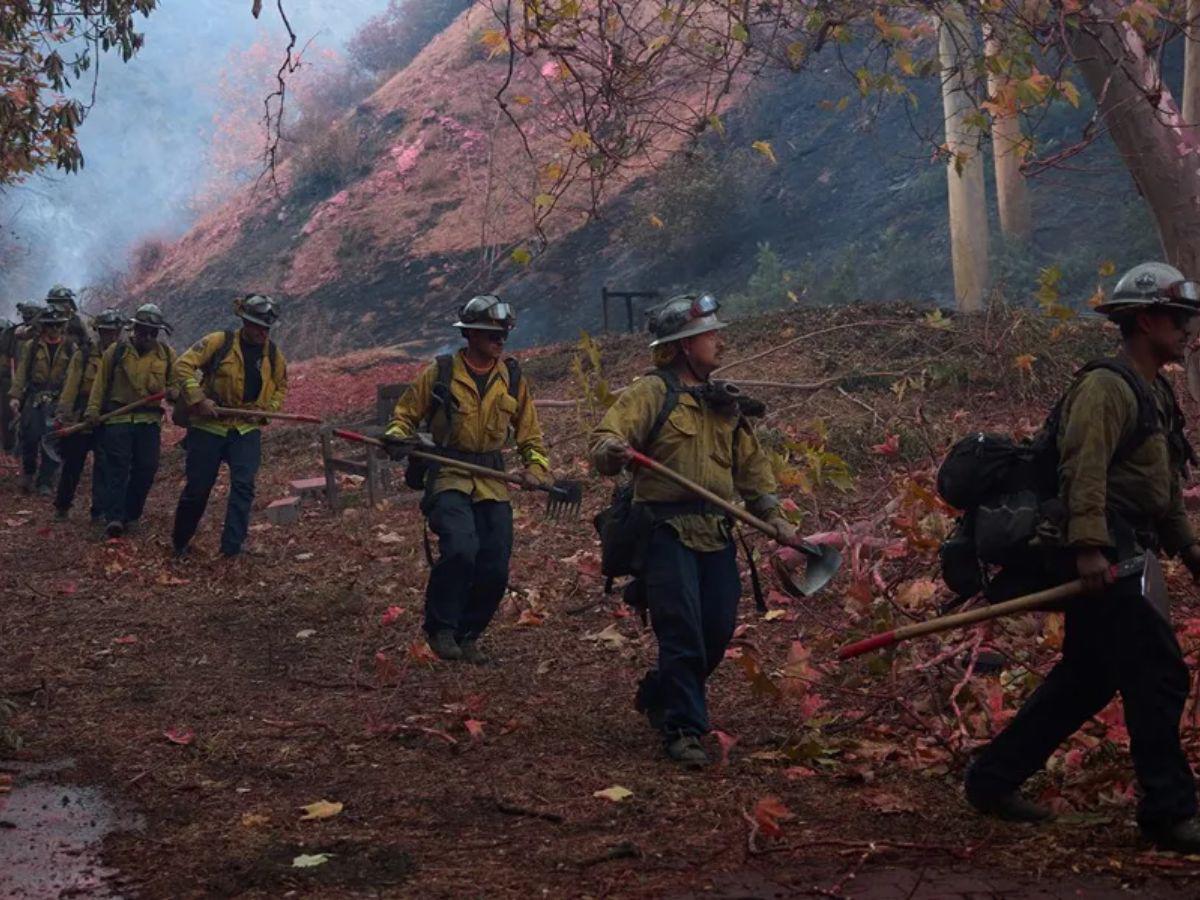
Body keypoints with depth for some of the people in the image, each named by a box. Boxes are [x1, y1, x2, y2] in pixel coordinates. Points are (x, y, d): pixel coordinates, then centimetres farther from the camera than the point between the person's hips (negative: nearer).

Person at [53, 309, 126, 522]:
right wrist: (63, 414, -10)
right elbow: (70, 385, -3)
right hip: (80, 419, 0)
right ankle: (61, 506, 24)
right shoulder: (84, 355, 1)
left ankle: (99, 512, 7)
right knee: (72, 465, 9)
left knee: (104, 468, 0)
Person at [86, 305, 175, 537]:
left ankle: (130, 515, 16)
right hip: (118, 418, -2)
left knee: (146, 469, 2)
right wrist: (94, 408, -3)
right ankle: (113, 518, -16)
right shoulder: (116, 351, 5)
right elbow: (101, 381, 5)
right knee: (117, 467, -10)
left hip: (150, 420, 3)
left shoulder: (166, 354, 10)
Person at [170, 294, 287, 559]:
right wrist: (198, 399, -22)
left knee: (243, 485, -13)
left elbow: (281, 386, 19)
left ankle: (232, 545, -10)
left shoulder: (273, 354, 4)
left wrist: (268, 409, 2)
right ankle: (179, 541, 26)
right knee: (198, 487, 6)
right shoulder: (218, 342, -10)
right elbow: (183, 366, -13)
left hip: (247, 429, 3)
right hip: (208, 427, -3)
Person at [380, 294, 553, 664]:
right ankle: (440, 628, -6)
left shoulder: (514, 380, 9)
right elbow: (405, 414, 9)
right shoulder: (439, 373, -1)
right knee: (460, 549, -27)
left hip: (492, 483, 4)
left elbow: (530, 435, 16)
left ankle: (466, 635, 22)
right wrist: (397, 437, -12)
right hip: (447, 477, -4)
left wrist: (538, 468, -1)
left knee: (495, 571, -1)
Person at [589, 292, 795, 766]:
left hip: (716, 532, 7)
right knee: (682, 634, -9)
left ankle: (658, 696, 31)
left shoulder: (724, 402, 17)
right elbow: (603, 442, -17)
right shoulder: (651, 393, -5)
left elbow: (751, 463, 23)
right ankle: (683, 728, 1)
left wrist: (771, 514, 14)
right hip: (667, 530, -7)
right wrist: (613, 452, -40)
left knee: (717, 632, 8)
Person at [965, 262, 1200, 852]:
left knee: (1086, 679, 14)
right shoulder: (1108, 386, -12)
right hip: (1099, 557, -11)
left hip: (1122, 556, 11)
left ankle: (993, 780, 22)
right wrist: (1089, 546, -33)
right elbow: (1084, 468, -24)